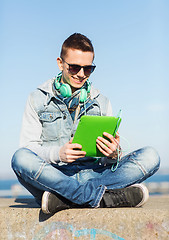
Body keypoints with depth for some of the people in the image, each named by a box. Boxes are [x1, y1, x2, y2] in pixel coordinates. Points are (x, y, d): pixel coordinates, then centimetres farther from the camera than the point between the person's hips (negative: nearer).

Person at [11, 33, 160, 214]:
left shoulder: (101, 102, 14)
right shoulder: (38, 99, 7)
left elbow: (107, 159, 10)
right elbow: (28, 146, -1)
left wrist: (112, 155, -15)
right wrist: (58, 153, -21)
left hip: (92, 175, 2)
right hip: (53, 175, -2)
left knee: (150, 156, -19)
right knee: (20, 158, -33)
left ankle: (64, 198, -30)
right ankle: (102, 197, -31)